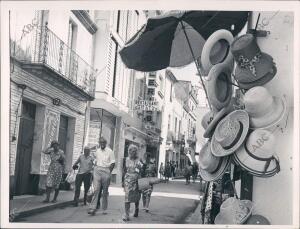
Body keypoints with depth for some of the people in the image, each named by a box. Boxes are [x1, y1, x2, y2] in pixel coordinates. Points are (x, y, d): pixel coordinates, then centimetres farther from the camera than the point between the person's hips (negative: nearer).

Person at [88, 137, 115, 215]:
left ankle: (104, 209, 13)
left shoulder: (110, 151, 1)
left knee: (105, 191, 5)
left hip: (106, 171, -2)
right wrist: (95, 168, 8)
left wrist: (109, 172, -9)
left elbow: (113, 163, -1)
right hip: (97, 170, 2)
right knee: (96, 189, -10)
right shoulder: (97, 151, 12)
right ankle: (93, 208, -15)